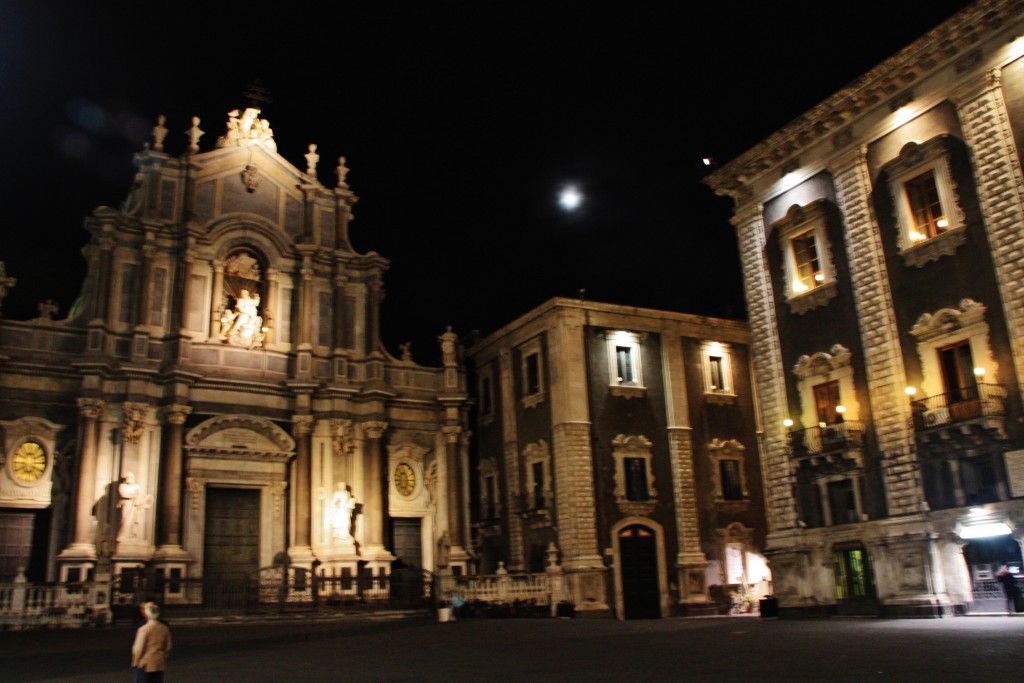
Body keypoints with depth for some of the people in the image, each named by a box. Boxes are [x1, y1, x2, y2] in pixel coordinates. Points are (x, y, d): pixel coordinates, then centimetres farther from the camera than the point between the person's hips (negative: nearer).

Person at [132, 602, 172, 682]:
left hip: (145, 664, -5)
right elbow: (168, 647, 8)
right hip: (160, 665, 5)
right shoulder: (165, 628, 2)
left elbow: (139, 649, -13)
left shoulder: (144, 629, -15)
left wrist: (135, 663, 0)